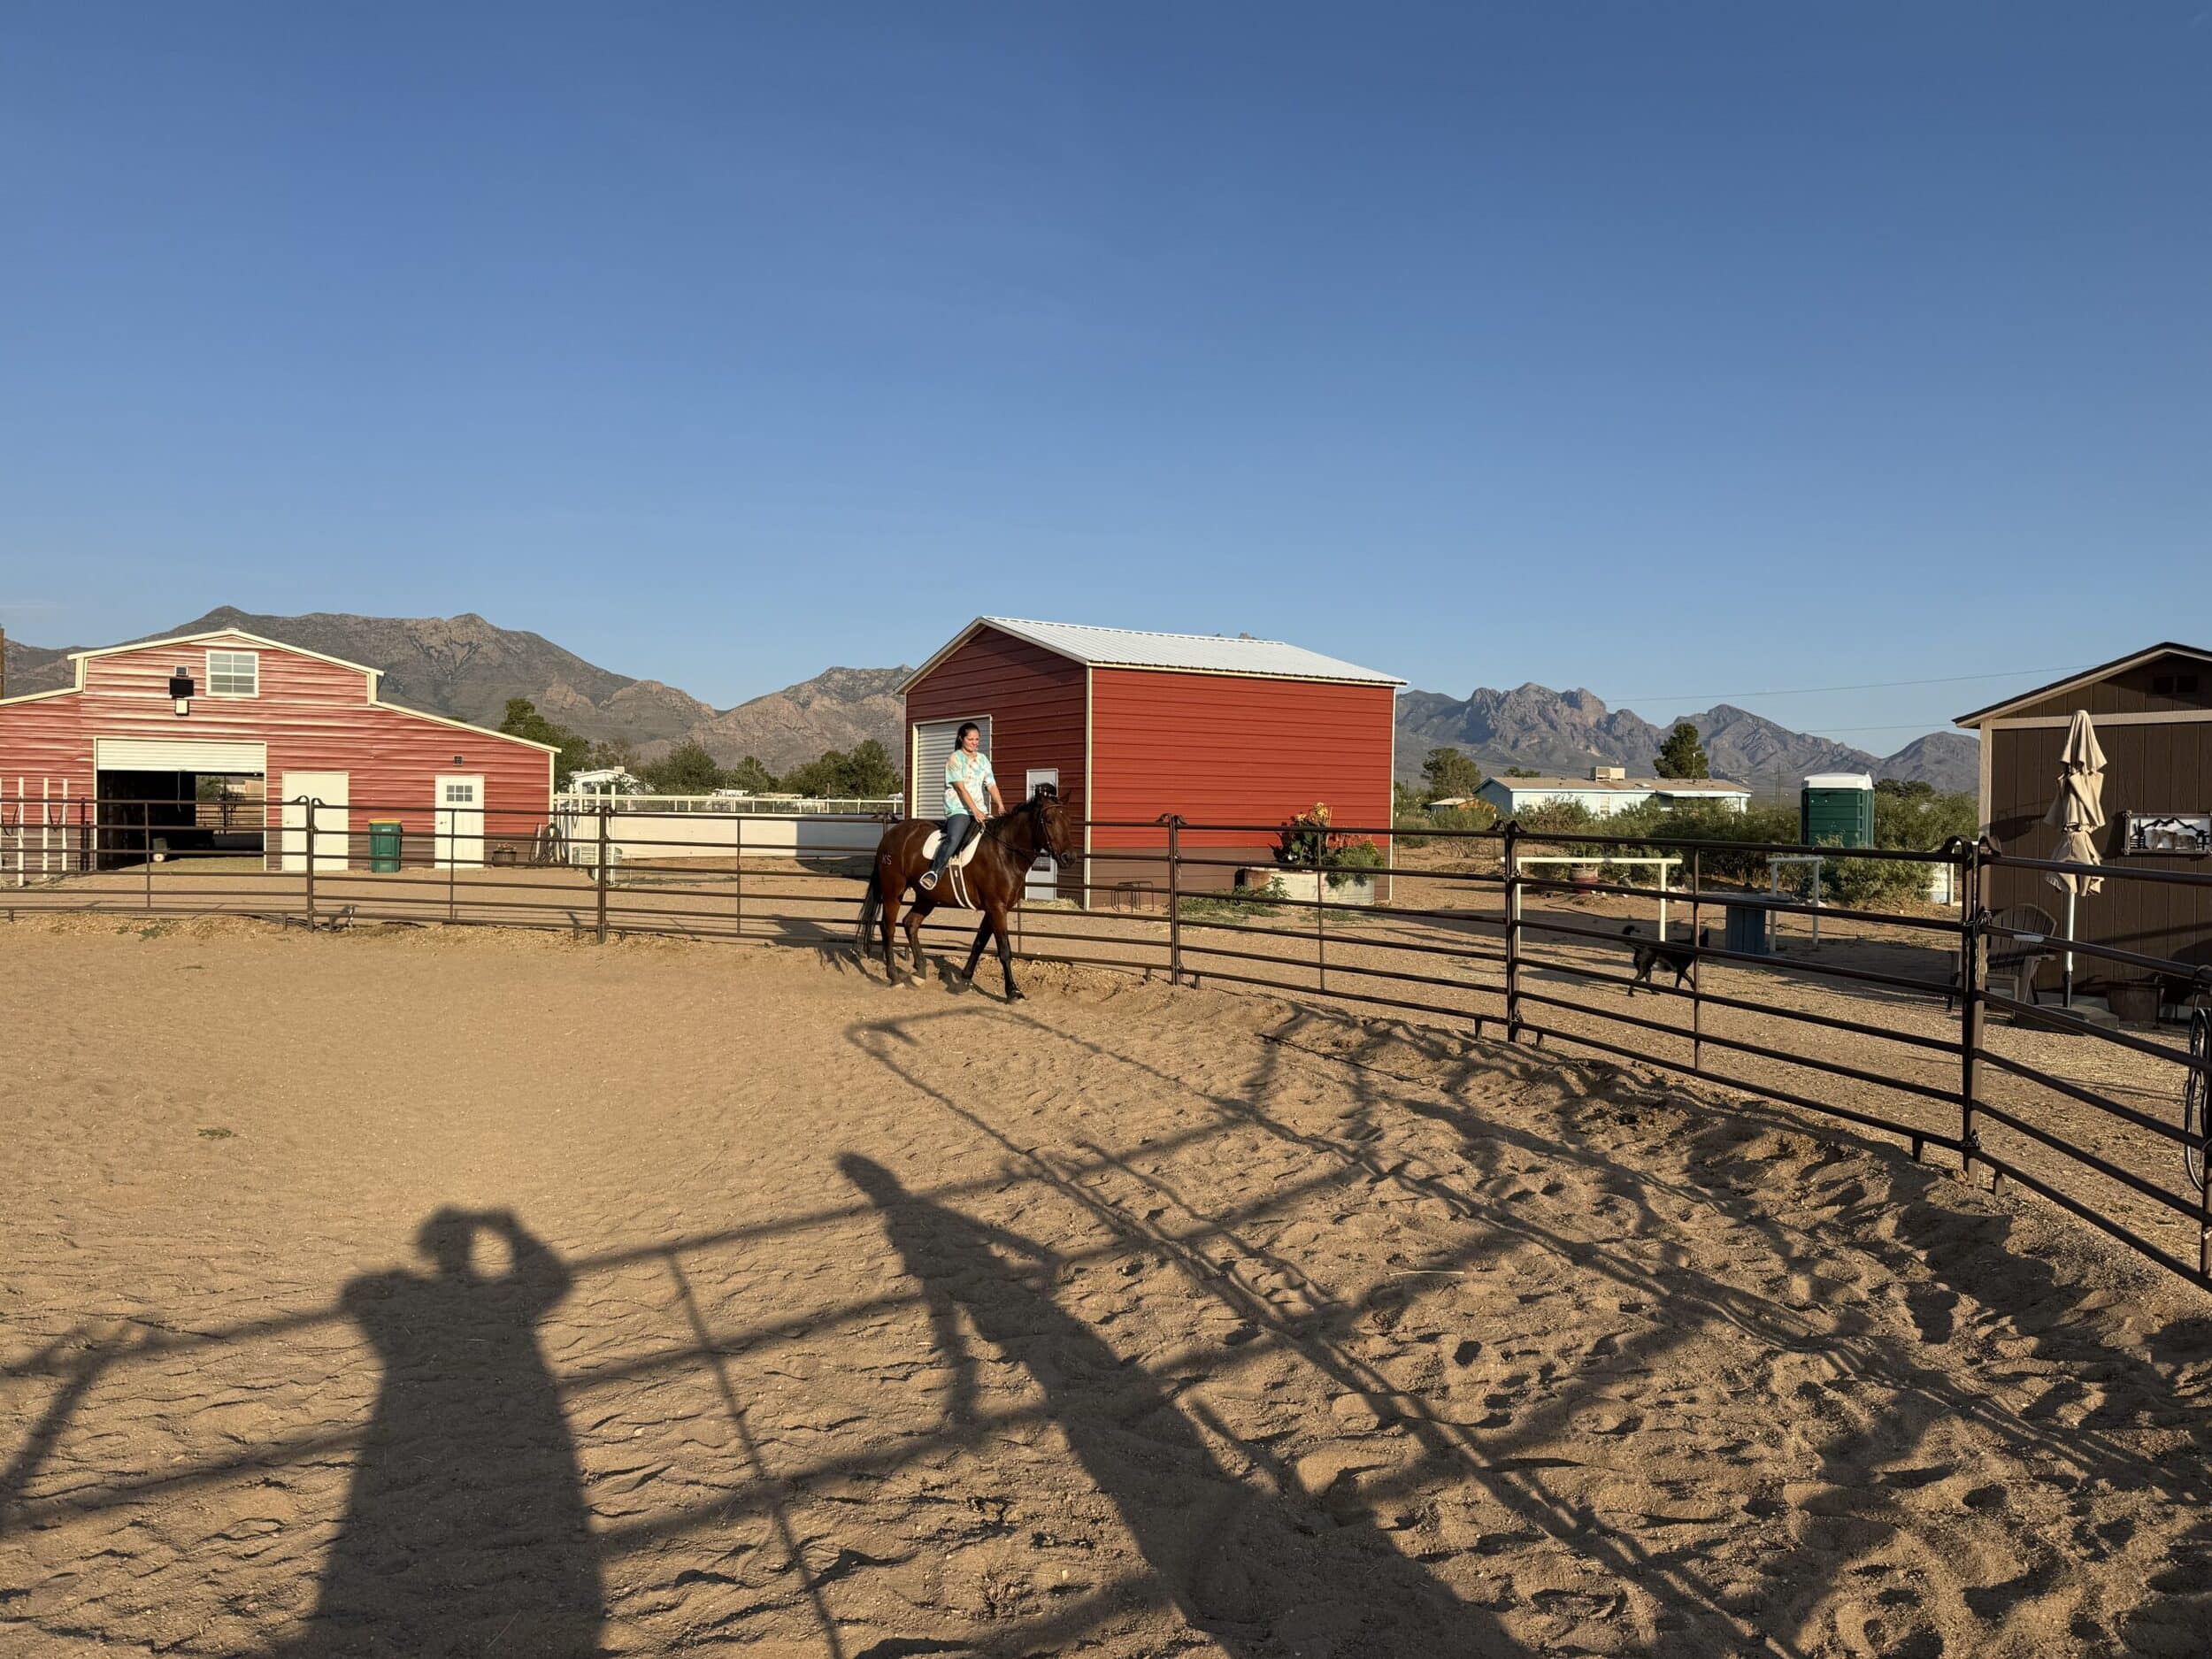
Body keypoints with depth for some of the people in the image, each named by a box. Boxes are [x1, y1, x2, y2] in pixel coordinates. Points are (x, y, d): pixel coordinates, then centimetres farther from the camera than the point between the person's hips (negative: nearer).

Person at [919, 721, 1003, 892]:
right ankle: (933, 873, -26)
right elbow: (960, 788, -12)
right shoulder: (954, 759, -3)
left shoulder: (983, 759, 16)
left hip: (979, 809, 7)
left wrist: (1001, 807, -7)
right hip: (958, 809, -7)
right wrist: (975, 811, -21)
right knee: (954, 839, -30)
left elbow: (992, 785, 10)